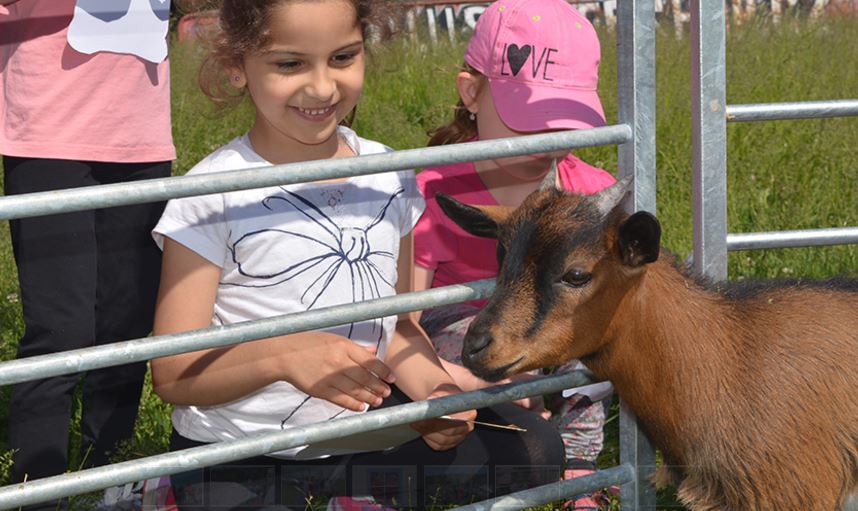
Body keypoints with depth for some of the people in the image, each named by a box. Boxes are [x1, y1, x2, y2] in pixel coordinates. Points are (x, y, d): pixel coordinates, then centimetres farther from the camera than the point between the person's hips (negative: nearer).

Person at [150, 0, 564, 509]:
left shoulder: (390, 176, 3)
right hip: (240, 461, -5)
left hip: (365, 431, 5)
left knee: (533, 448, -5)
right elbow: (172, 374, -15)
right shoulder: (212, 197, -14)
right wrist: (283, 356, -34)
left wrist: (434, 391, -9)